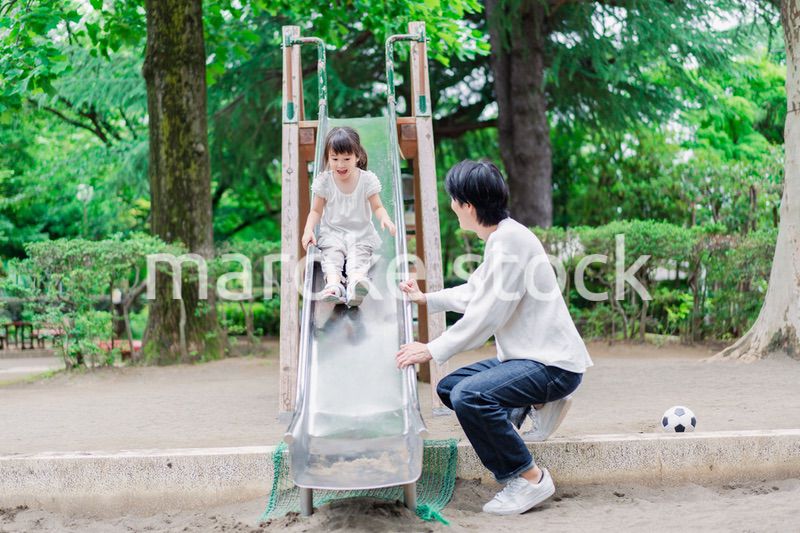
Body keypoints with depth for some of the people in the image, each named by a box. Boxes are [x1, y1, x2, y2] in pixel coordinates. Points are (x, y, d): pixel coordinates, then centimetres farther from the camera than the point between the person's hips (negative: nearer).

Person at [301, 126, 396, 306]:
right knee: (331, 255, -27)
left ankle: (355, 284, -59)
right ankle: (333, 285, -55)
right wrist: (308, 229, -14)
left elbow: (377, 207, 0)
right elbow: (316, 210, 4)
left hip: (361, 233, -1)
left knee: (359, 254, -29)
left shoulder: (367, 180, -4)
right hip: (332, 232, 1)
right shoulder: (324, 181, -2)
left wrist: (385, 218, -24)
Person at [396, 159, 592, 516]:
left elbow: (486, 315, -23)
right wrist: (427, 299, 32)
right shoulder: (498, 239, 11)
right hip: (525, 357, 10)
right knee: (448, 388, 9)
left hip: (554, 364, -10)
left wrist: (432, 351, -17)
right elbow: (475, 292, 27)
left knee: (469, 395, -28)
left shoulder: (510, 241, -20)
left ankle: (530, 480, -15)